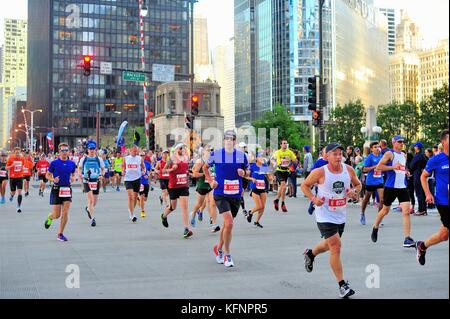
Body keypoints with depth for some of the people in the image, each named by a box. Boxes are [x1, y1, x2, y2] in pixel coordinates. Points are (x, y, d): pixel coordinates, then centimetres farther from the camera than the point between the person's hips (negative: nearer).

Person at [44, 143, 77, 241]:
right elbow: (47, 175, 4)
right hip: (56, 189, -3)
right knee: (56, 215, -1)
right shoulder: (54, 163, -4)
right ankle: (50, 217, 37)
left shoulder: (72, 163, 5)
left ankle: (60, 234, 7)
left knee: (65, 213, -5)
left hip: (67, 189, 3)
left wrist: (73, 178, -5)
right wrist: (53, 180, -16)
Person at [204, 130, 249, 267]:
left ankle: (219, 248, 40)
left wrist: (243, 172, -9)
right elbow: (205, 167, 13)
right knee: (229, 223, -19)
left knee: (226, 224, 16)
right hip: (221, 194, -3)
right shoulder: (216, 154, -3)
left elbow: (247, 171, 14)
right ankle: (227, 255, -5)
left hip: (236, 195, 3)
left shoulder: (242, 155, 1)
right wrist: (210, 181, 1)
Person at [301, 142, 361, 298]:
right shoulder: (320, 172, -16)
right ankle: (342, 285, -4)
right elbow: (304, 185, -3)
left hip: (341, 216, 6)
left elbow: (357, 184, 12)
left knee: (331, 245, 23)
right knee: (336, 247, -12)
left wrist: (354, 192, -10)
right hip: (325, 216, -6)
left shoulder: (349, 170, -4)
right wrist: (313, 199, -18)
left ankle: (311, 253, 55)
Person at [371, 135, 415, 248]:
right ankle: (375, 228, 38)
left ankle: (407, 239, -11)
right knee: (385, 210, 11)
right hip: (391, 187, -5)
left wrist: (405, 171, 11)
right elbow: (378, 167, -15)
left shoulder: (404, 155, 15)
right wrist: (393, 167, -19)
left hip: (402, 187, 5)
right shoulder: (389, 154, -6)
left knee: (406, 211, -9)